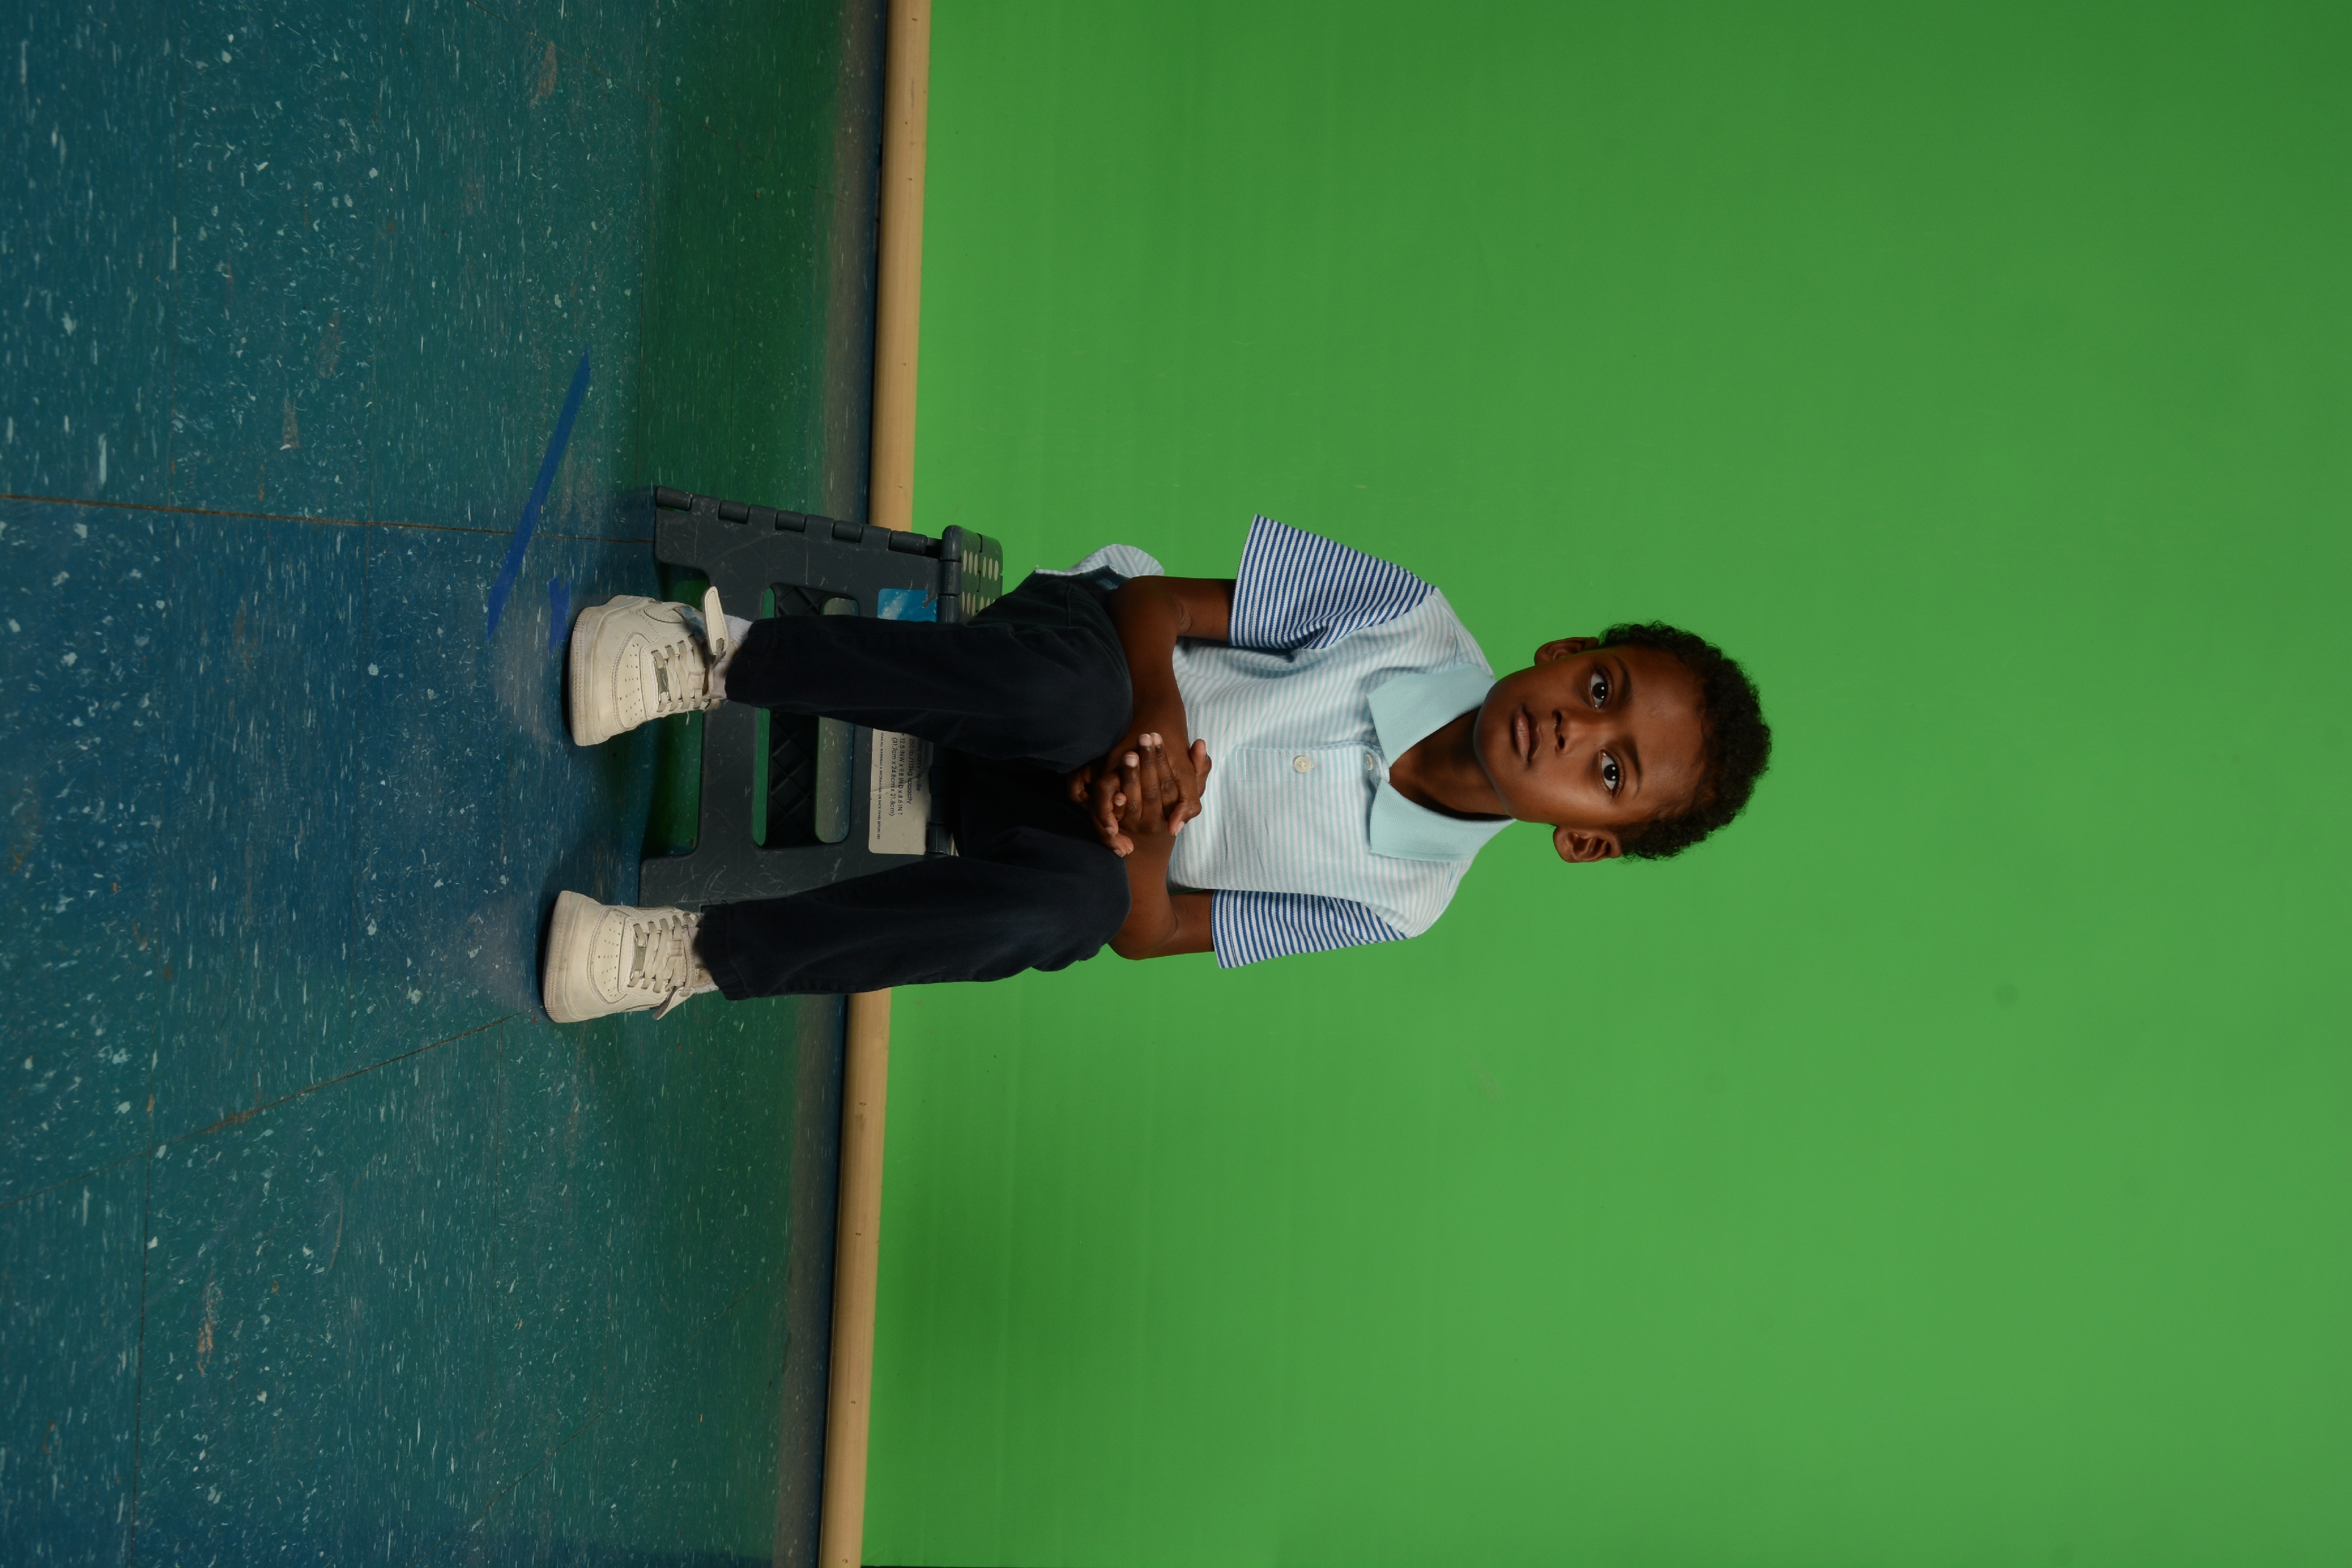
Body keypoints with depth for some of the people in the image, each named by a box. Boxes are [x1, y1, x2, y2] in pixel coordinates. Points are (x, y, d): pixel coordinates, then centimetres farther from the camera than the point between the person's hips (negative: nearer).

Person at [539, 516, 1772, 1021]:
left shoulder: (1397, 904, -9)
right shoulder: (1414, 625, -13)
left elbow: (1146, 929, -6)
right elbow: (1153, 600, -10)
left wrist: (1147, 842, -27)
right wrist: (1158, 714, -30)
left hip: (1055, 824, 1)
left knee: (1071, 903, -38)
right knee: (1069, 684, -40)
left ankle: (696, 956, -28)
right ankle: (721, 657, -27)